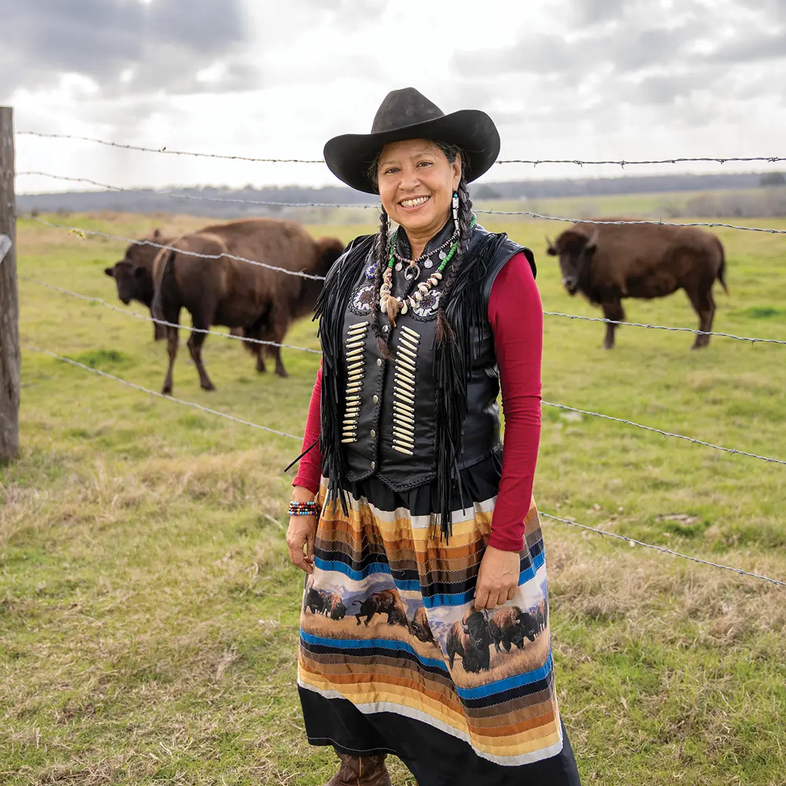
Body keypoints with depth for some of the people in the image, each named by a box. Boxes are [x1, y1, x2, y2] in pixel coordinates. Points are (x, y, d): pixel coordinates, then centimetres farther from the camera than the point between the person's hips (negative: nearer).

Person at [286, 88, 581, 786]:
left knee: (482, 674, 6)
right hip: (356, 517, 5)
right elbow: (329, 387, 9)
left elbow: (524, 411, -11)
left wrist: (506, 544, -14)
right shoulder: (357, 270, 3)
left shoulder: (500, 273, -12)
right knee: (355, 657, 20)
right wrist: (305, 503, 7)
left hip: (460, 519, -5)